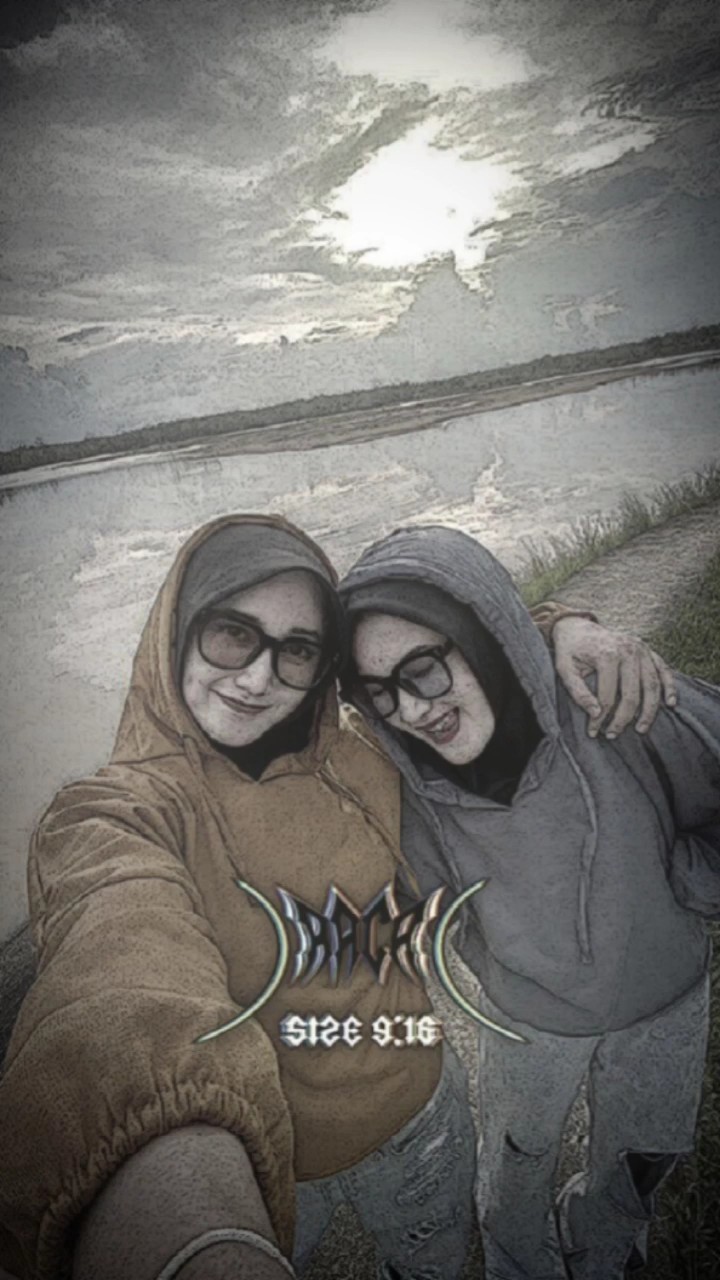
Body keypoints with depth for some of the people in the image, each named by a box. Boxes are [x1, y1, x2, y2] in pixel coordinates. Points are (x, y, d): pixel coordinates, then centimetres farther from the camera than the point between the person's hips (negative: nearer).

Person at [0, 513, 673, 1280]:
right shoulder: (111, 816, -24)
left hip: (418, 1119, 4)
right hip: (248, 1167, -3)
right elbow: (129, 963, -47)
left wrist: (563, 629, -19)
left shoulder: (360, 759, -10)